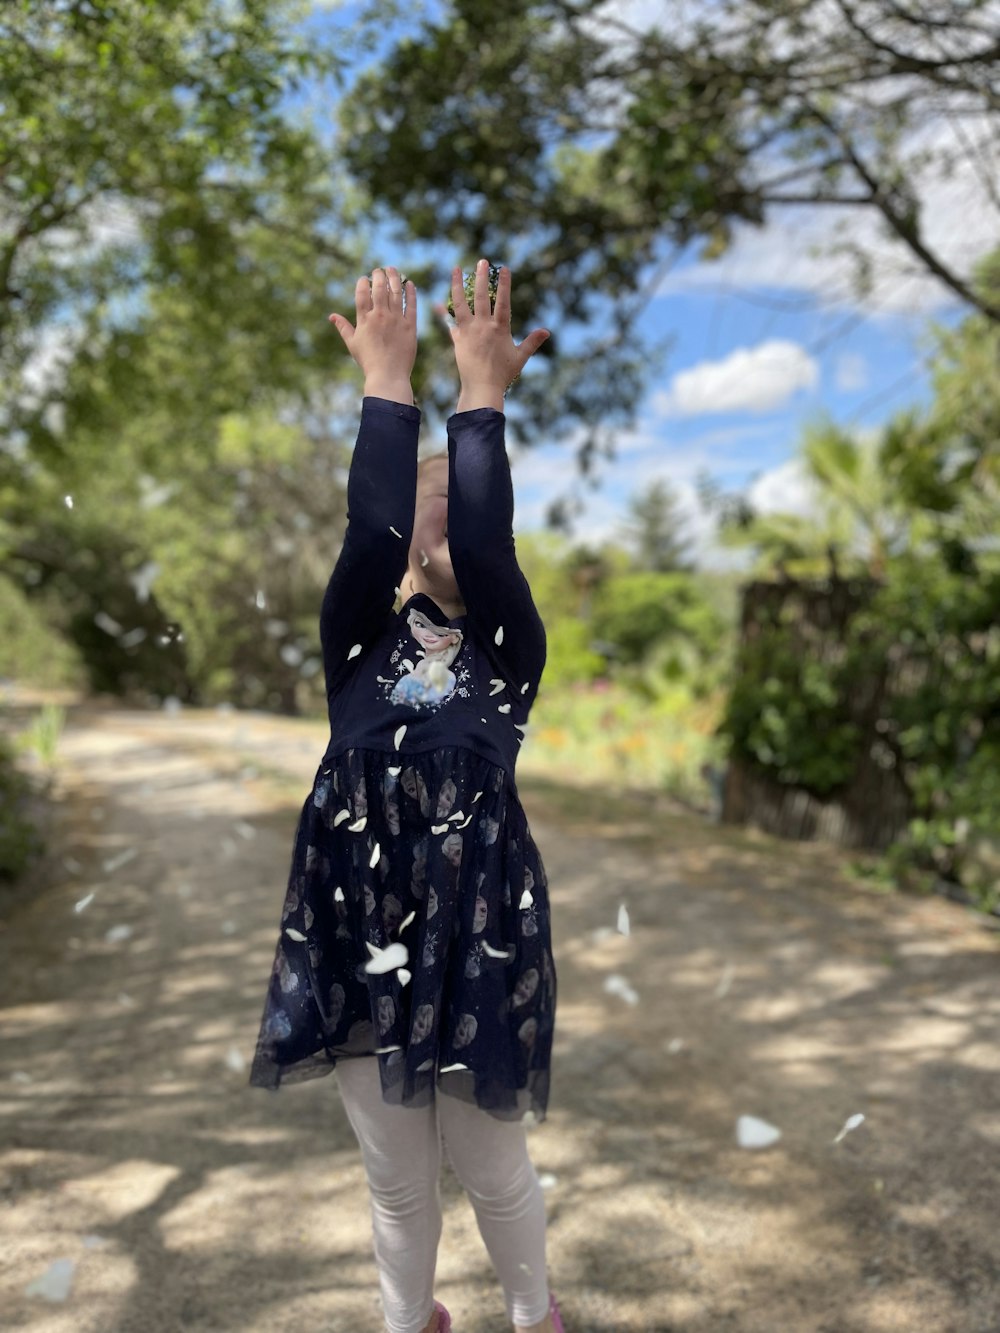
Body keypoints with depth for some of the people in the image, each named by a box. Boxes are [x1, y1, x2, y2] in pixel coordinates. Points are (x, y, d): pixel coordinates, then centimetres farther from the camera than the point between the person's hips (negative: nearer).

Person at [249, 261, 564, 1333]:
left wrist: (480, 397, -21)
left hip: (480, 932, -1)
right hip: (362, 932, 1)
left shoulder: (510, 648, -2)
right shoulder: (358, 640, -1)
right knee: (395, 1177, 19)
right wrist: (387, 385, -19)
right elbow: (371, 537, -21)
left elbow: (484, 543, -23)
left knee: (494, 1170, 16)